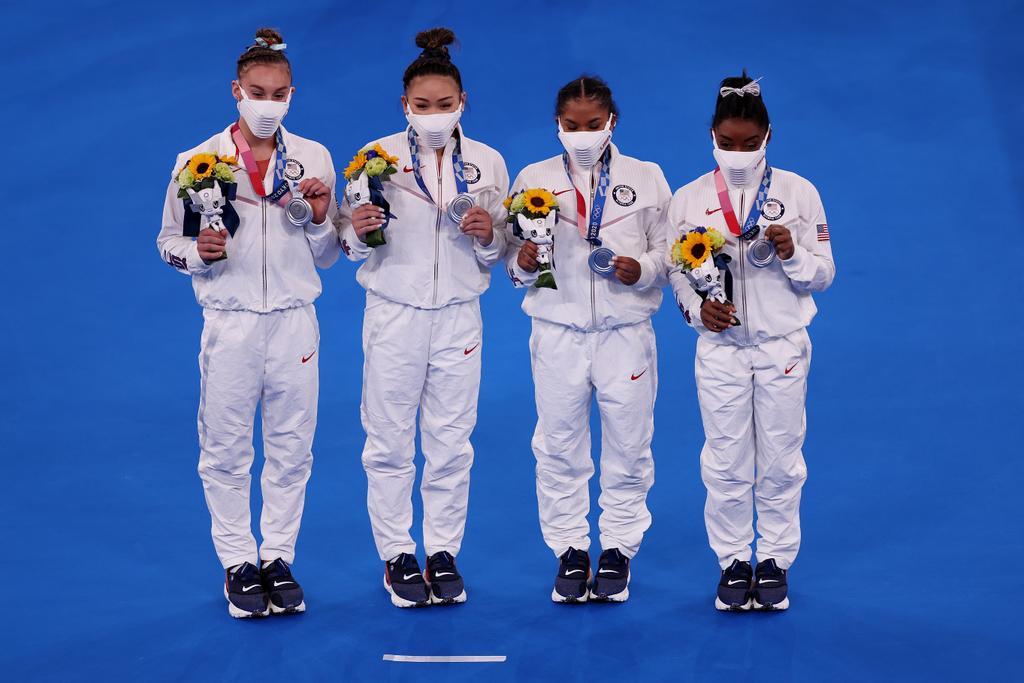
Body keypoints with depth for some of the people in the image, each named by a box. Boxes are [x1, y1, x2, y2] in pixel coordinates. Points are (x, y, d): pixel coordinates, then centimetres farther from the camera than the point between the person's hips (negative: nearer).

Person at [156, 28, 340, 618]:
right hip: (229, 323, -2)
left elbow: (328, 257, 10)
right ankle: (239, 564, 13)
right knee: (225, 451, 2)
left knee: (292, 448, 6)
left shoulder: (314, 160, 5)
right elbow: (170, 242, 6)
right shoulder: (199, 162, 0)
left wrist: (321, 219, -10)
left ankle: (278, 559, 17)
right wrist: (198, 253, -15)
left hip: (294, 321, 2)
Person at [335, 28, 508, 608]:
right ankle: (397, 555, 14)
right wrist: (359, 232, -22)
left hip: (458, 315, 2)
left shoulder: (488, 163, 2)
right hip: (394, 314, -1)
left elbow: (500, 254, 7)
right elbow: (352, 248, -1)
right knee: (390, 443, 3)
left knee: (452, 444, 6)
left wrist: (488, 236, -14)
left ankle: (444, 555, 17)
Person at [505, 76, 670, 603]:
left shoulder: (646, 178, 4)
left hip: (625, 331, 0)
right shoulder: (533, 179, 6)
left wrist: (643, 269, -15)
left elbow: (669, 251, 4)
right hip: (557, 331, 1)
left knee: (627, 447, 5)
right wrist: (522, 261, -15)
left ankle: (618, 550, 18)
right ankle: (569, 550, 17)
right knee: (559, 446, 5)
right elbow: (512, 258, 7)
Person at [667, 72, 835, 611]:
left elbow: (824, 274, 1)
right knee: (725, 464, 4)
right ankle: (732, 561, 18)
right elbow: (676, 272, 5)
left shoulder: (799, 193, -1)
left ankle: (775, 561, 18)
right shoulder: (689, 199, 1)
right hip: (720, 347, 0)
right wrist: (696, 308, -13)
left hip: (783, 348, 0)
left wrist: (793, 255, -19)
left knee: (780, 463, 5)